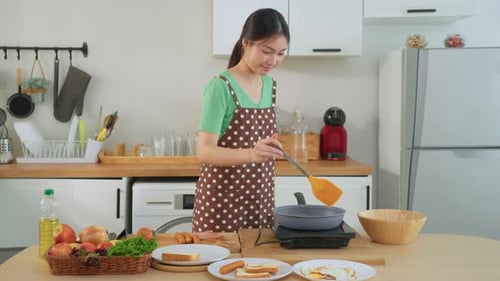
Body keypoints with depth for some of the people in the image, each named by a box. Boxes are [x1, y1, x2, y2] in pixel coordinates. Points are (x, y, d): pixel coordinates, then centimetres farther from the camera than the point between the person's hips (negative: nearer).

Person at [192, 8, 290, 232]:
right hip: (221, 201, -6)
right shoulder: (221, 87, -15)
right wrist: (250, 154, -37)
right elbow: (205, 151, -23)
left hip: (260, 201, 6)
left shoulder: (270, 85, 6)